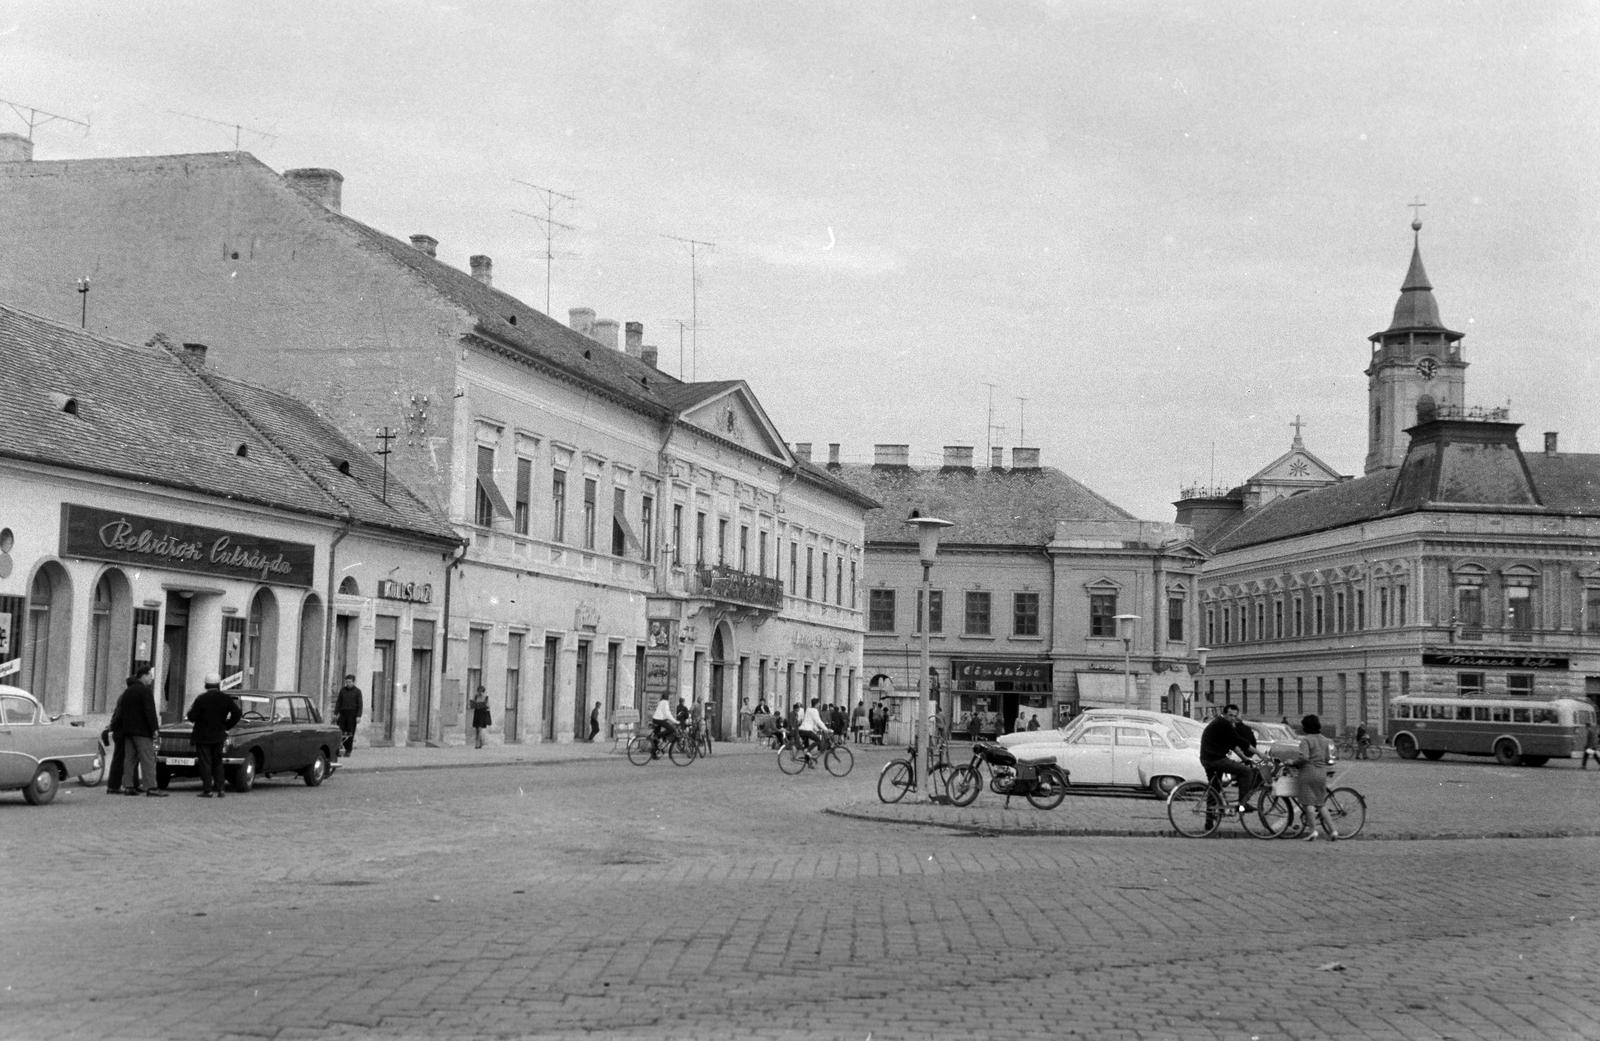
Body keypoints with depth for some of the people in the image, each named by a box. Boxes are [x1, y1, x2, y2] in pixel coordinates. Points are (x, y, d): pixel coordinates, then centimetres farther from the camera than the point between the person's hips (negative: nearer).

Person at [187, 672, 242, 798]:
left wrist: (190, 710, 10)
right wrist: (227, 726, 5)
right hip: (218, 735, 3)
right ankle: (219, 789, 9)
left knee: (205, 764, 1)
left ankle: (207, 790, -3)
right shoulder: (226, 698, -2)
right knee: (217, 763, 14)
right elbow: (237, 713, -7)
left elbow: (192, 717, -11)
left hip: (202, 736, -3)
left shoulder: (201, 699, -12)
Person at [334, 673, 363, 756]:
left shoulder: (357, 691, -1)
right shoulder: (342, 690, 8)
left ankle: (348, 751, 3)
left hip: (352, 714, -3)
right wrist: (335, 713, 3)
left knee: (350, 733, -2)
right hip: (343, 713, 3)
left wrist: (359, 716, -12)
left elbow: (360, 705, -4)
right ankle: (347, 747, 10)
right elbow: (338, 702, 11)